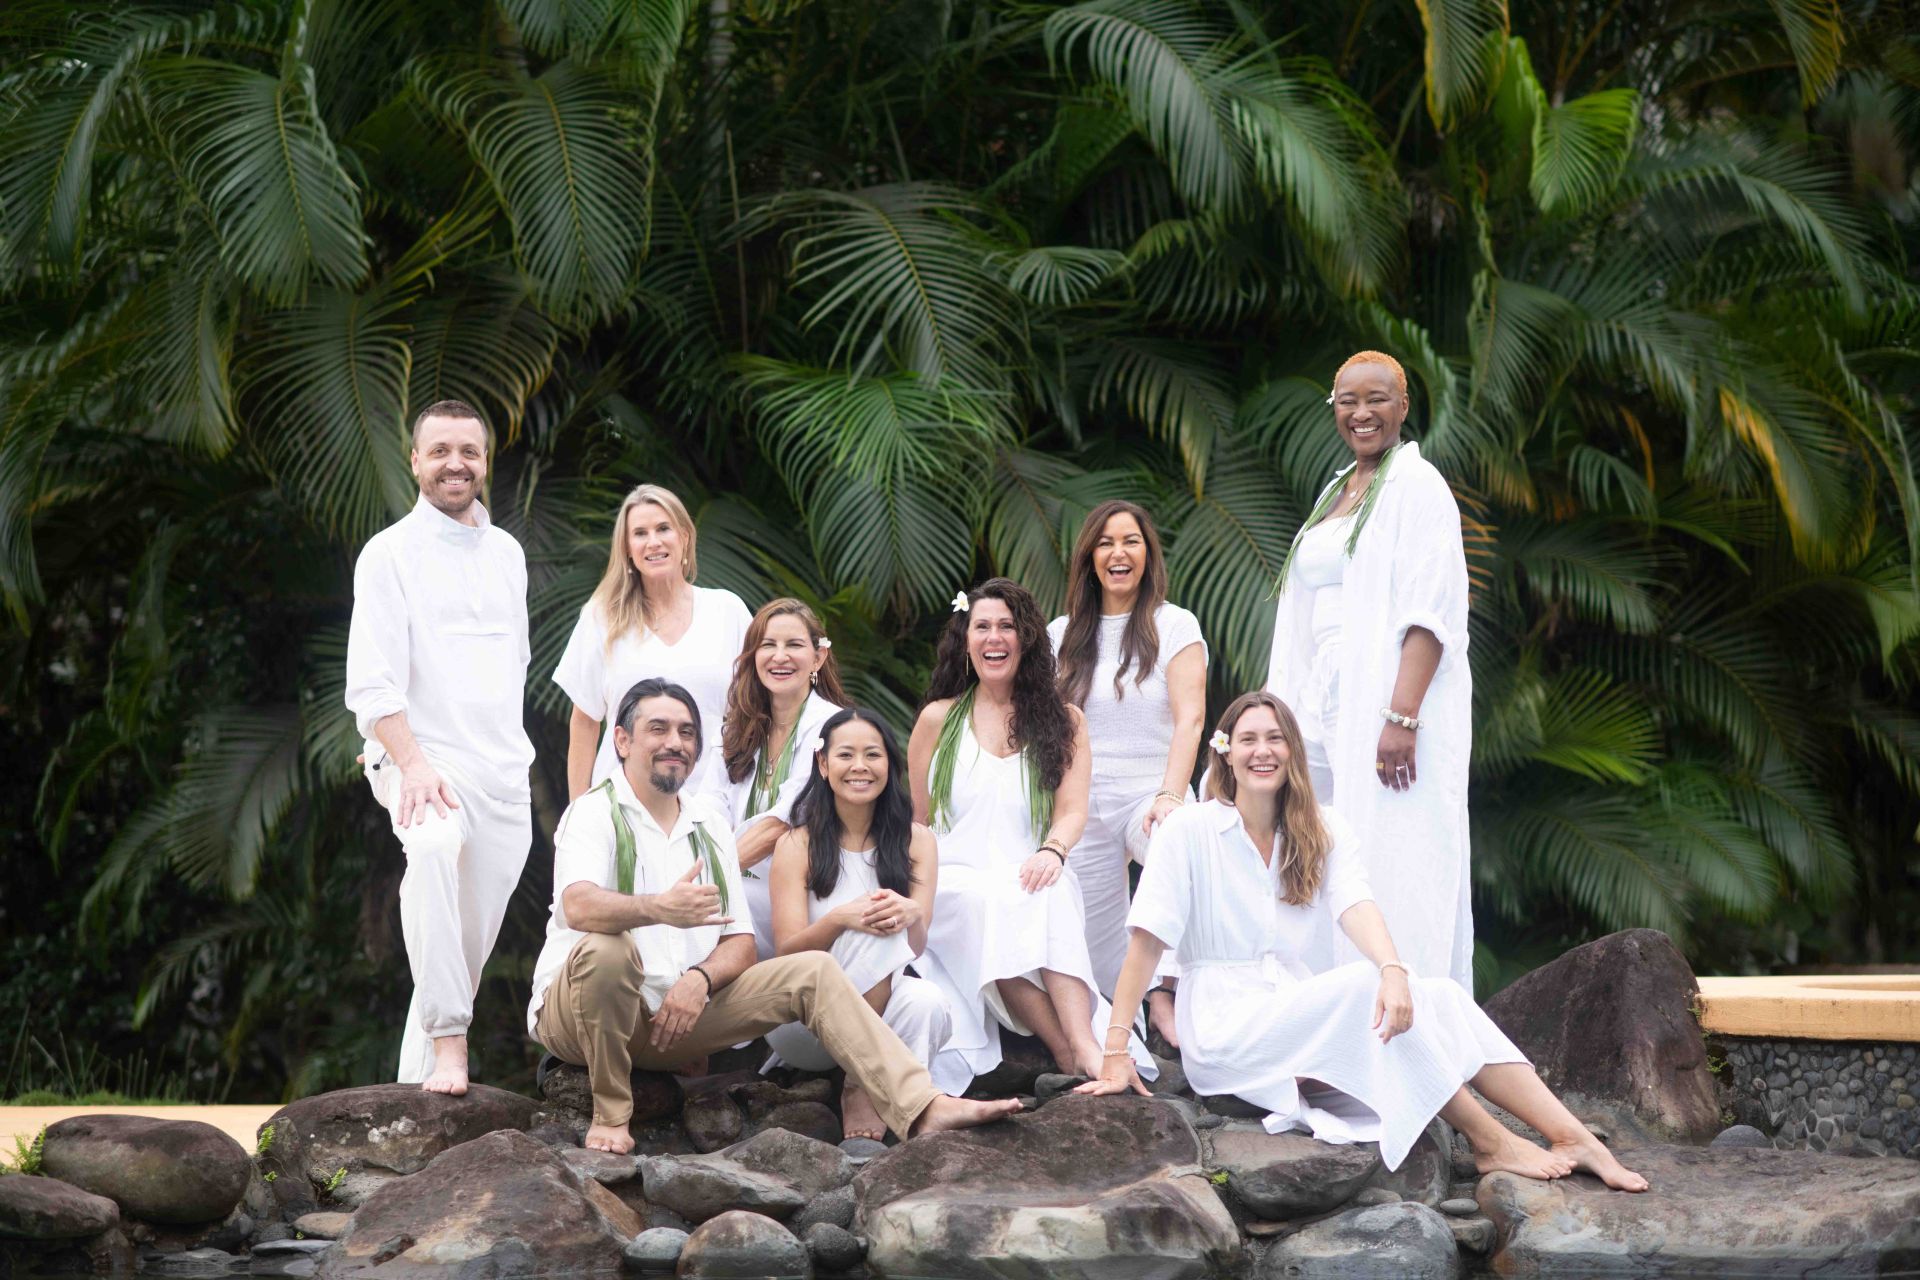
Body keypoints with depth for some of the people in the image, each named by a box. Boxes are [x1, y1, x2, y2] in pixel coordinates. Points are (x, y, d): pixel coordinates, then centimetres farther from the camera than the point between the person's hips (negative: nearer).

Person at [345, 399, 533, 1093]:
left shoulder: (507, 553, 15)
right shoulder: (390, 553, -3)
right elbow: (371, 684, -11)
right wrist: (412, 764, -23)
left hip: (504, 774, 6)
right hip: (423, 758, -6)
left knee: (474, 940, 6)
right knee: (433, 845, -37)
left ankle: (416, 1080, 19)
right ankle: (448, 1045, -39)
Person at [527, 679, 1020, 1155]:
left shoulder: (709, 823, 13)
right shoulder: (595, 814, -7)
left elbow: (740, 943, 9)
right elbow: (579, 907, -28)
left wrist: (698, 979, -15)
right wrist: (660, 909, -48)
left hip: (679, 1013, 6)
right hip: (574, 1012, -6)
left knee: (813, 972, -7)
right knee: (607, 948, -39)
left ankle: (921, 1108, -20)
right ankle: (610, 1114, -21)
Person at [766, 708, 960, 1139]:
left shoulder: (916, 841, 8)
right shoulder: (797, 846, 2)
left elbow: (915, 947, -3)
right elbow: (788, 950, -6)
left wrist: (910, 915, -28)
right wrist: (838, 920, -27)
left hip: (889, 1008, 1)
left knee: (925, 1002, -35)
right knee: (875, 934, -32)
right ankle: (860, 1088, -25)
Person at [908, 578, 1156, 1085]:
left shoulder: (1064, 721, 15)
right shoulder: (938, 719, 16)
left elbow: (1073, 809, 2)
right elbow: (915, 821, 14)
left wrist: (1053, 851, -21)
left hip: (1033, 878, 0)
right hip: (955, 880, 0)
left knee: (1050, 894, -38)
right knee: (992, 901, -38)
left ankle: (1087, 1048, -52)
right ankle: (1073, 1054, -45)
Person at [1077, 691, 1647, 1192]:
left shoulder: (1324, 833, 9)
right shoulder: (1189, 830, -5)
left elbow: (1356, 907, -10)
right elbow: (1147, 942, -10)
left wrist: (1394, 970, -32)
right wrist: (1115, 1054, -18)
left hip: (1296, 1008, 5)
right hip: (1224, 1027, -5)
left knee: (1439, 995, -19)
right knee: (1363, 984, -28)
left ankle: (1575, 1139, -28)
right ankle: (1490, 1143, -25)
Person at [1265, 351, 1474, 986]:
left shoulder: (1415, 483, -6)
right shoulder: (1337, 493, 20)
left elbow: (1429, 613, -15)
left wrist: (1402, 717, -24)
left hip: (1391, 699, -8)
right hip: (1326, 707, 8)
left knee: (1393, 865, -11)